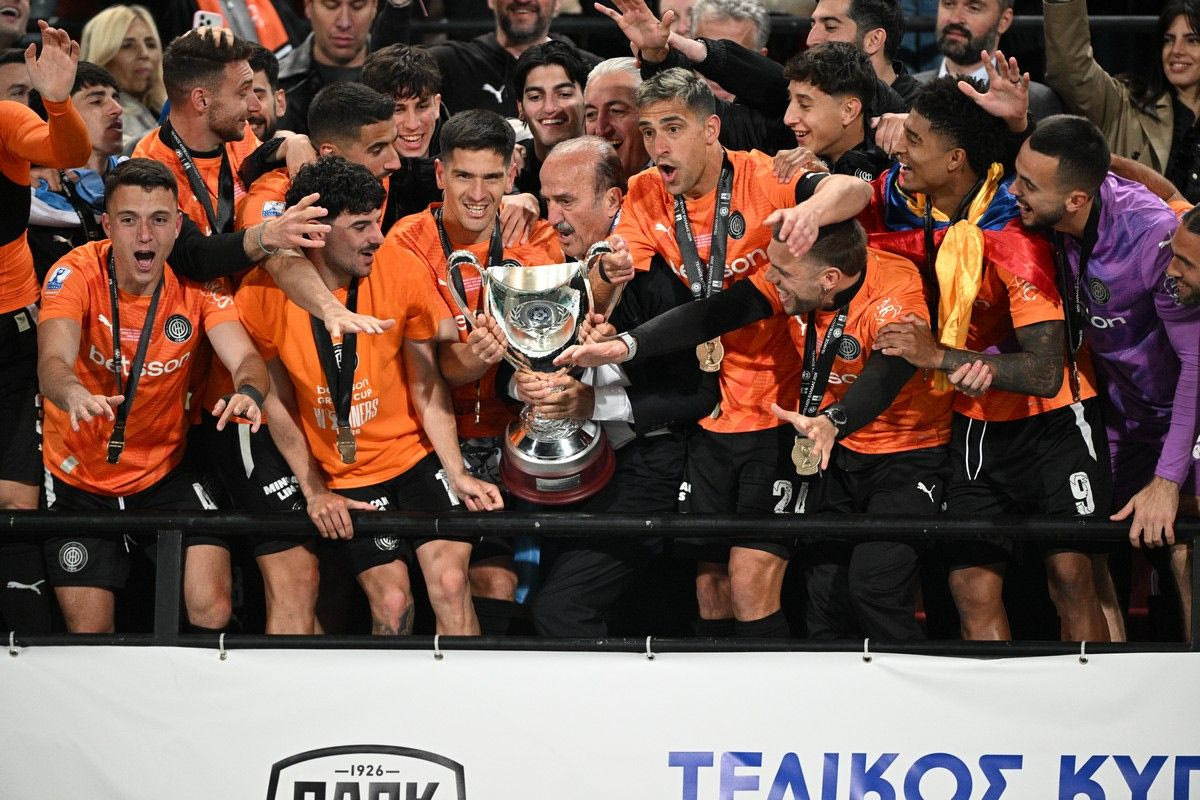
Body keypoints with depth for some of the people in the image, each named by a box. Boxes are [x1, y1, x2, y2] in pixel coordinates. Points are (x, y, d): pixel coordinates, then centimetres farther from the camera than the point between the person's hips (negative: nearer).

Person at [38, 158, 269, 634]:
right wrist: (73, 394, -60)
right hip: (79, 477, -1)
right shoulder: (77, 275, -20)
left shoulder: (198, 282, -12)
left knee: (211, 612, -14)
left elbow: (244, 357, -23)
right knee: (89, 631, -4)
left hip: (164, 474, 1)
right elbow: (53, 361, -35)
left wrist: (248, 392, -48)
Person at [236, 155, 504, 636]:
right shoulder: (264, 291, -13)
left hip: (417, 452, 1)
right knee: (391, 602, -10)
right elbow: (277, 400, 0)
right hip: (343, 476, 0)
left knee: (450, 582, -17)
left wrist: (456, 473, -13)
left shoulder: (399, 269, -10)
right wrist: (314, 492, -4)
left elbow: (427, 385, -3)